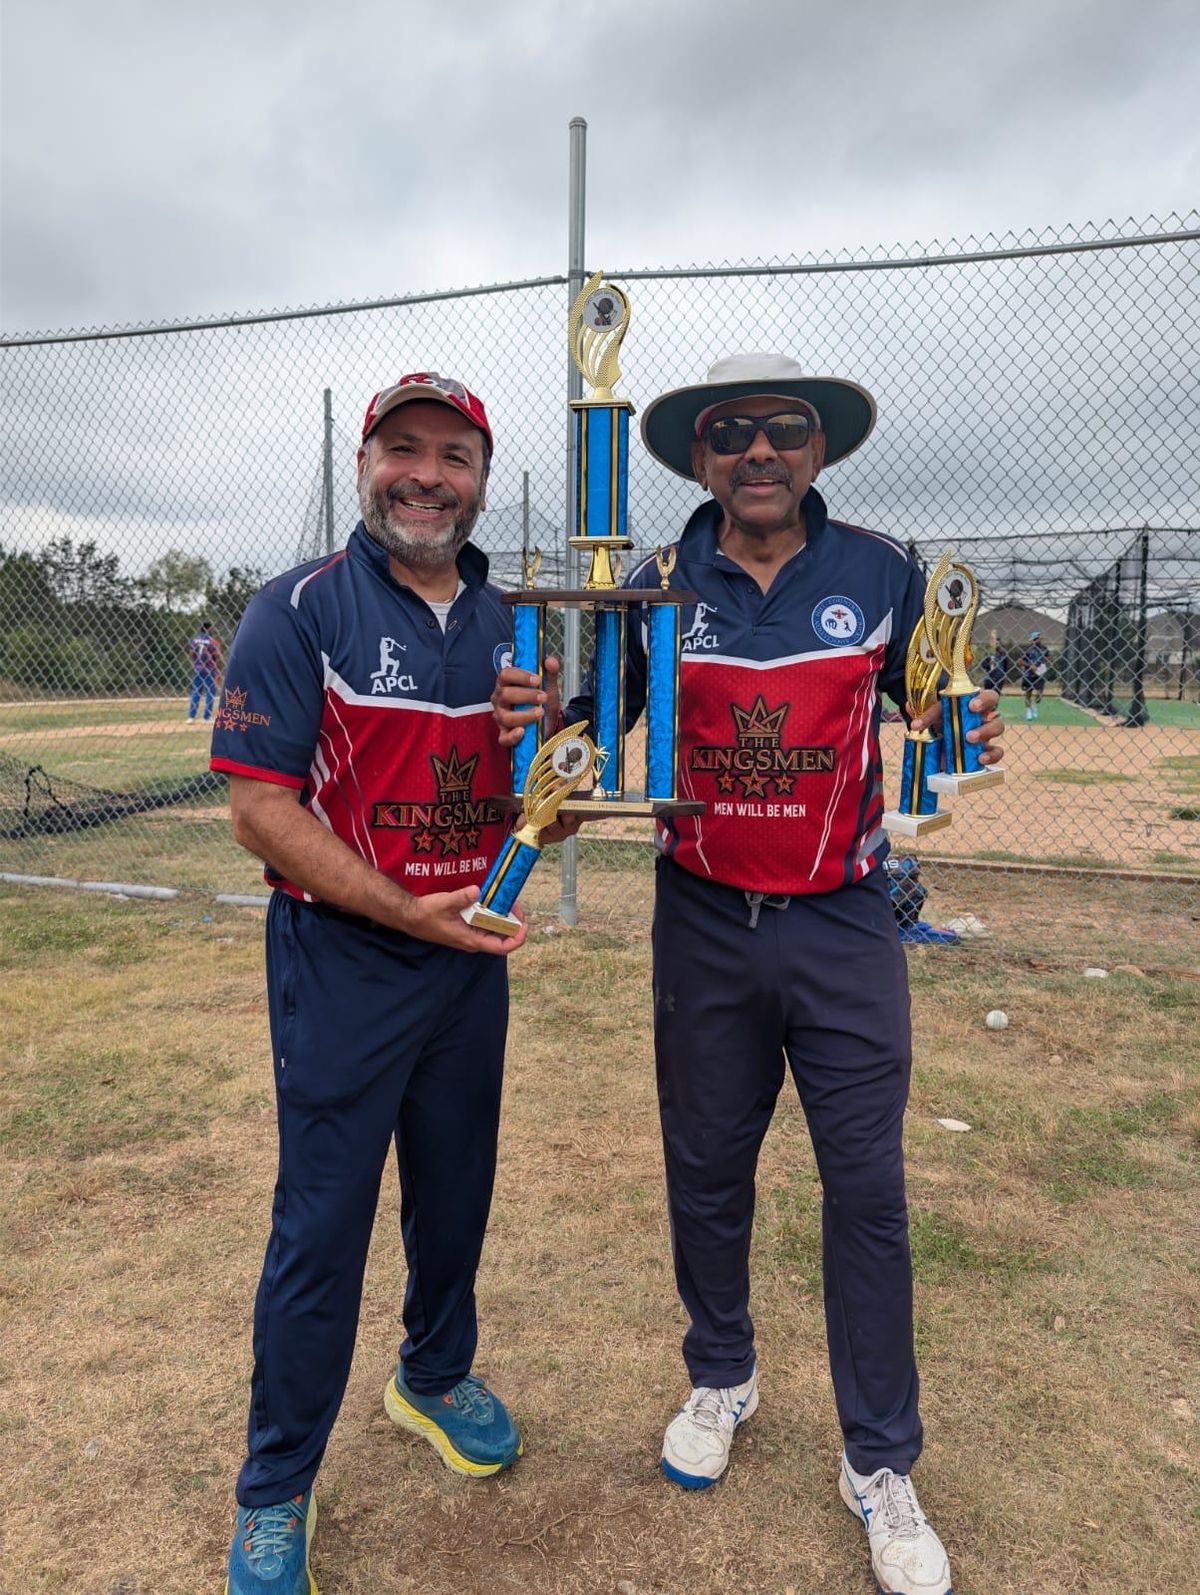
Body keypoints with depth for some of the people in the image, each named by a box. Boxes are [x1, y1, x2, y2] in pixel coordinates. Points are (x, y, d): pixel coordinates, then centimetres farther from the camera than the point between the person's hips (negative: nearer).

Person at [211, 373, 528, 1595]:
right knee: (322, 1227, 6)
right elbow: (260, 806, -15)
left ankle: (436, 1377, 47)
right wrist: (406, 910, -23)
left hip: (474, 959, 5)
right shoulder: (299, 611, -10)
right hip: (341, 962, -5)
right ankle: (274, 1494, 28)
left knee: (457, 1194, 20)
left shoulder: (507, 624, 7)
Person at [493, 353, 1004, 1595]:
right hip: (705, 930, 1)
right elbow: (602, 722, 4)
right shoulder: (661, 587, -1)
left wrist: (969, 728, -17)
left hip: (844, 928, -1)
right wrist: (542, 710, -18)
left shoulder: (881, 574, -3)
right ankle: (721, 1378, 41)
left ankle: (880, 1466, 26)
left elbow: (934, 702, 6)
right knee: (706, 1170, 15)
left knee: (866, 1187, 6)